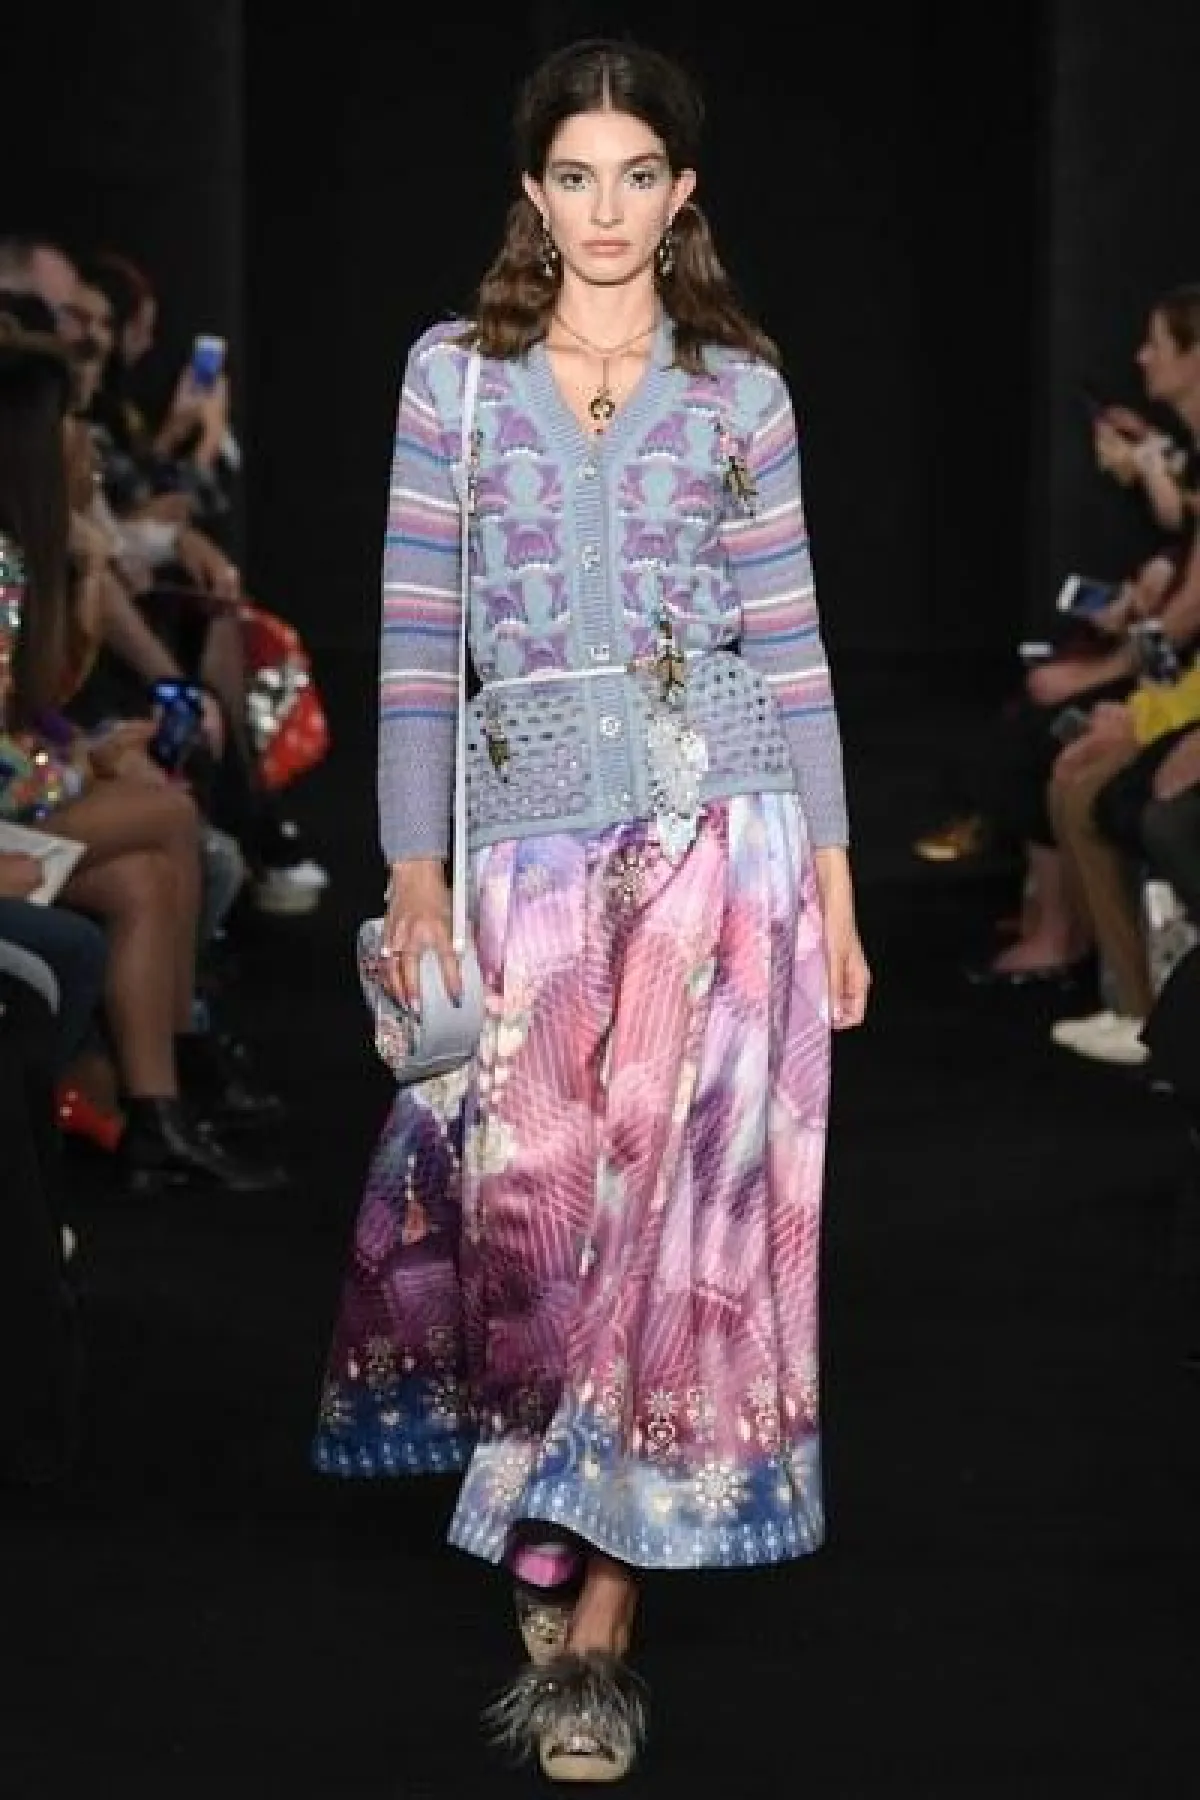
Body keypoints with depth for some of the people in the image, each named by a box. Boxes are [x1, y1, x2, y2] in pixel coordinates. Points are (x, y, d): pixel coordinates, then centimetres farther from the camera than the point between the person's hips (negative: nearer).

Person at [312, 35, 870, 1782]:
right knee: (528, 1205, -4)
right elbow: (417, 638, 4)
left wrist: (837, 884, 4)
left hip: (724, 826, 0)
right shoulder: (453, 372, 7)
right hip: (532, 836, 0)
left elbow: (791, 641, 8)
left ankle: (598, 1628, -1)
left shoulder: (742, 385, 8)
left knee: (672, 1206, -5)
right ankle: (554, 1613, 9)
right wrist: (415, 869, -3)